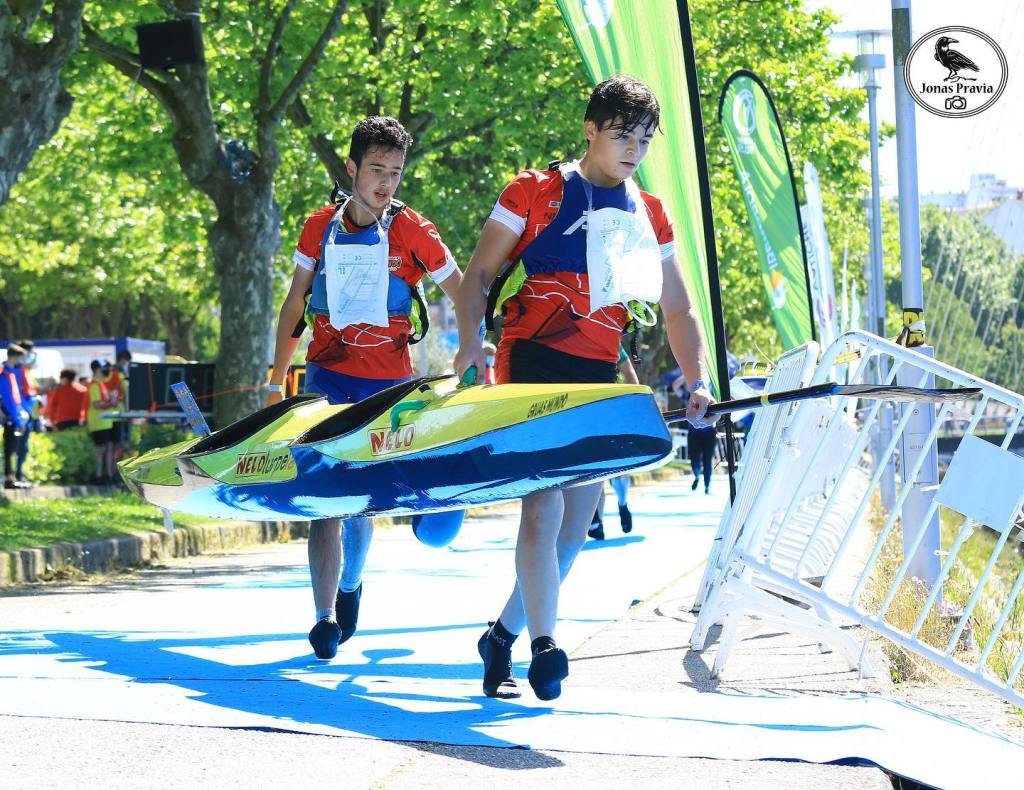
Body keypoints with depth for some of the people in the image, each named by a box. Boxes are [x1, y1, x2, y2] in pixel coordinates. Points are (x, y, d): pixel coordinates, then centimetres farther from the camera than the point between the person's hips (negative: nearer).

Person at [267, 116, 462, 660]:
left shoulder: (414, 234, -3)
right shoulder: (320, 228, 4)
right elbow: (294, 305, 12)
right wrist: (277, 381, 12)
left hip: (386, 383, -1)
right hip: (326, 375, 1)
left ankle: (350, 585, 33)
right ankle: (325, 615, -12)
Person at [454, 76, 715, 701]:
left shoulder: (650, 214, 16)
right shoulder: (537, 191, 3)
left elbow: (678, 309, 18)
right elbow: (479, 274, 3)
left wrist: (698, 382, 4)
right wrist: (471, 341, -14)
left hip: (599, 378, 6)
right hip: (534, 364, -5)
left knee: (576, 528, 5)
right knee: (544, 507, -19)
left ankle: (504, 636, 19)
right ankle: (543, 647, -22)